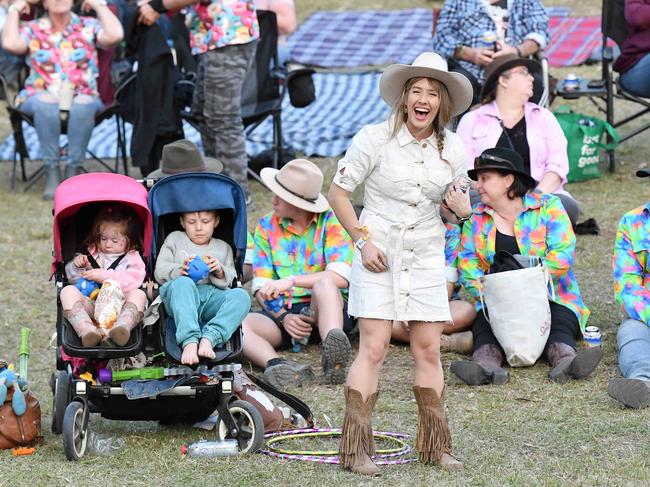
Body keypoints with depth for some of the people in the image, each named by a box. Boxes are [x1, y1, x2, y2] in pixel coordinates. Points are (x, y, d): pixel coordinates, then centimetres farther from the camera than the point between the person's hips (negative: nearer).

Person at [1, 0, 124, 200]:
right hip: (39, 98, 0)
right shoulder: (32, 29, 13)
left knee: (83, 105, -37)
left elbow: (115, 35, -9)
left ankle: (73, 172, -28)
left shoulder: (89, 27, 12)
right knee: (46, 103, -37)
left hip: (82, 98, 0)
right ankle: (52, 173, -30)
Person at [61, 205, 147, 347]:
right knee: (68, 291, -21)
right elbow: (73, 279, 25)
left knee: (138, 294, -28)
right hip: (90, 304, 2)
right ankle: (86, 329, -47)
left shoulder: (132, 259, 14)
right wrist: (76, 266, 2)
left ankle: (122, 327, -58)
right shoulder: (92, 253, 25)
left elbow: (133, 281, -6)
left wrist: (103, 276, -12)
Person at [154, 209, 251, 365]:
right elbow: (160, 272, 12)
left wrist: (220, 272, -5)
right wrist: (180, 270, -9)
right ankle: (189, 341, -53)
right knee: (182, 283, -38)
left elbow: (230, 281, 18)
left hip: (213, 296, 2)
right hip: (181, 300, -2)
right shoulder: (174, 239, 25)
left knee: (241, 296, -28)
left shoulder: (223, 248, 30)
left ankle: (209, 338, -46)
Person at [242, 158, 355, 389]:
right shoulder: (267, 227, 9)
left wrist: (291, 281, -24)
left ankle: (333, 347, -59)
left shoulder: (331, 222, -2)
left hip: (325, 309, -3)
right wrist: (283, 317, -17)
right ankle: (275, 365, -52)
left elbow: (341, 277, -17)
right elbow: (261, 288, 2)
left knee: (324, 281, -36)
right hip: (282, 313, 3)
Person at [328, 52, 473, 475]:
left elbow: (458, 204, 15)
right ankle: (357, 449, -6)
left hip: (427, 257, 4)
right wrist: (363, 241, -11)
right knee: (374, 349, -9)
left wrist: (463, 210, -9)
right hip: (378, 255, -4)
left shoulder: (453, 148, 3)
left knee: (429, 350, 4)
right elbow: (338, 193, -3)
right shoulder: (375, 138, -9)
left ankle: (434, 445, 14)